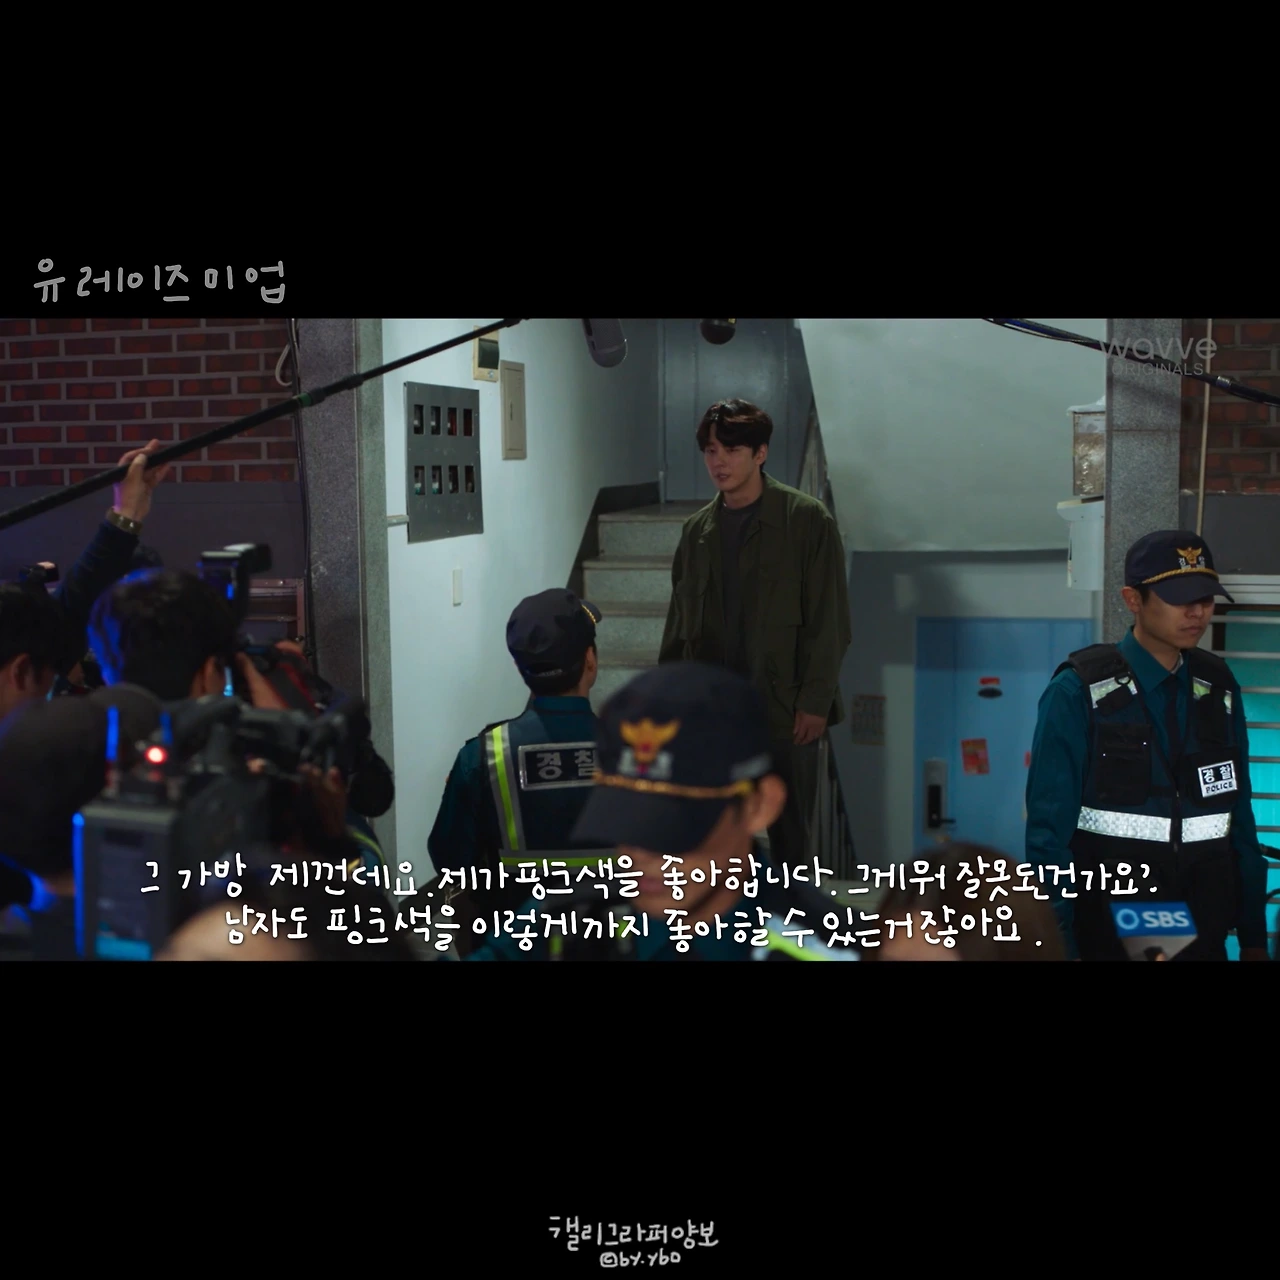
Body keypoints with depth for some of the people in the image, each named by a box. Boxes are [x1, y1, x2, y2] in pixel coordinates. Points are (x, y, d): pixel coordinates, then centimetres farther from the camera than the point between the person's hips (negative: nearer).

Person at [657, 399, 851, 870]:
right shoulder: (697, 529, 9)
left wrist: (815, 702, -12)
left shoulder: (806, 520, -4)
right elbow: (680, 623, 13)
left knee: (789, 836, 5)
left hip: (784, 709, -4)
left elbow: (829, 622, -7)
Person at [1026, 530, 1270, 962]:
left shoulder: (1220, 691, 4)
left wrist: (1254, 937, 5)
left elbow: (1240, 821, 6)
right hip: (1107, 941, -4)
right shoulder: (1078, 693, -11)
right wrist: (1061, 946, -16)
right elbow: (1049, 829, -12)